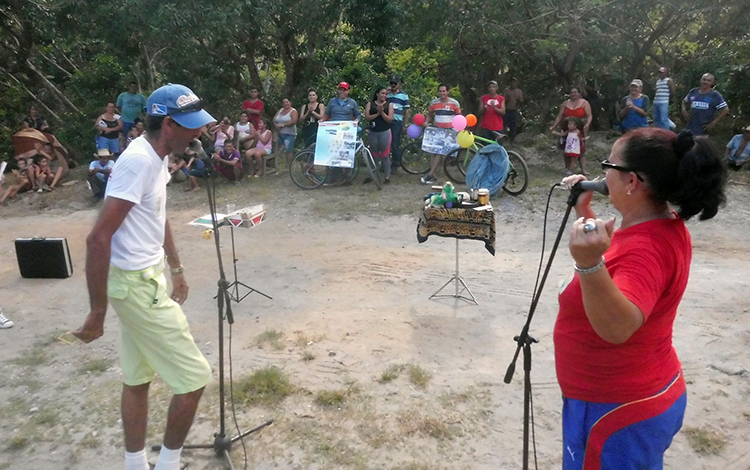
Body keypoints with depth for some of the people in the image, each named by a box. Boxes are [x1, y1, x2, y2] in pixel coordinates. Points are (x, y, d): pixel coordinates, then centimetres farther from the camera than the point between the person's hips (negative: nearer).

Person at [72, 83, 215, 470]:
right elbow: (98, 239, -27)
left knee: (138, 378, 18)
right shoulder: (138, 161, -24)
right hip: (137, 285, -9)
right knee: (193, 378, 1)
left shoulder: (154, 156, 6)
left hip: (146, 277, 9)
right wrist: (98, 314, -22)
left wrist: (176, 270, 25)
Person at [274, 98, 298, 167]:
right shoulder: (280, 110, 17)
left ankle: (288, 166, -3)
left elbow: (294, 121, -19)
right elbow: (274, 119, 17)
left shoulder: (293, 111, -4)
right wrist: (276, 125, -6)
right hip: (279, 134, 7)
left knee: (288, 150, -10)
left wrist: (283, 125, -18)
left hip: (289, 134, -7)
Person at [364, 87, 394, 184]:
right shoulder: (370, 104, 5)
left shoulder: (389, 105, 3)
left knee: (385, 155, 2)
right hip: (373, 133, 2)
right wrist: (377, 113, -16)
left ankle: (387, 177, 8)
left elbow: (390, 119, -5)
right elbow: (367, 117, -5)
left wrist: (382, 112, -17)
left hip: (385, 132, -1)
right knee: (373, 154, 10)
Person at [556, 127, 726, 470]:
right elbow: (613, 255, 16)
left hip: (620, 413, -9)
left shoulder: (645, 249, -31)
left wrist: (589, 263, -61)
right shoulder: (663, 226, -1)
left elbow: (617, 327, -47)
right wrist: (583, 211, 7)